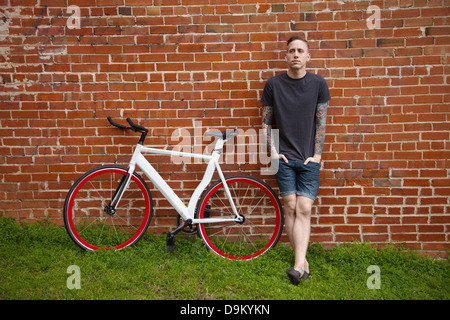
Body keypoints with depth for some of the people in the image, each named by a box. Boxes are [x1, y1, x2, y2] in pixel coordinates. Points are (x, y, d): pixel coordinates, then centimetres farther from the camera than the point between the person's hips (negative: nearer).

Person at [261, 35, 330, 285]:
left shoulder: (318, 83, 4)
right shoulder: (273, 84, 3)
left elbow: (320, 121, 5)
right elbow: (266, 122, 8)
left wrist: (317, 154, -1)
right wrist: (273, 151, 0)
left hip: (309, 159, 0)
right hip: (284, 158, 0)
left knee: (304, 209, -7)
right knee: (290, 207, 0)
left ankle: (298, 265, -9)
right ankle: (303, 261, 11)